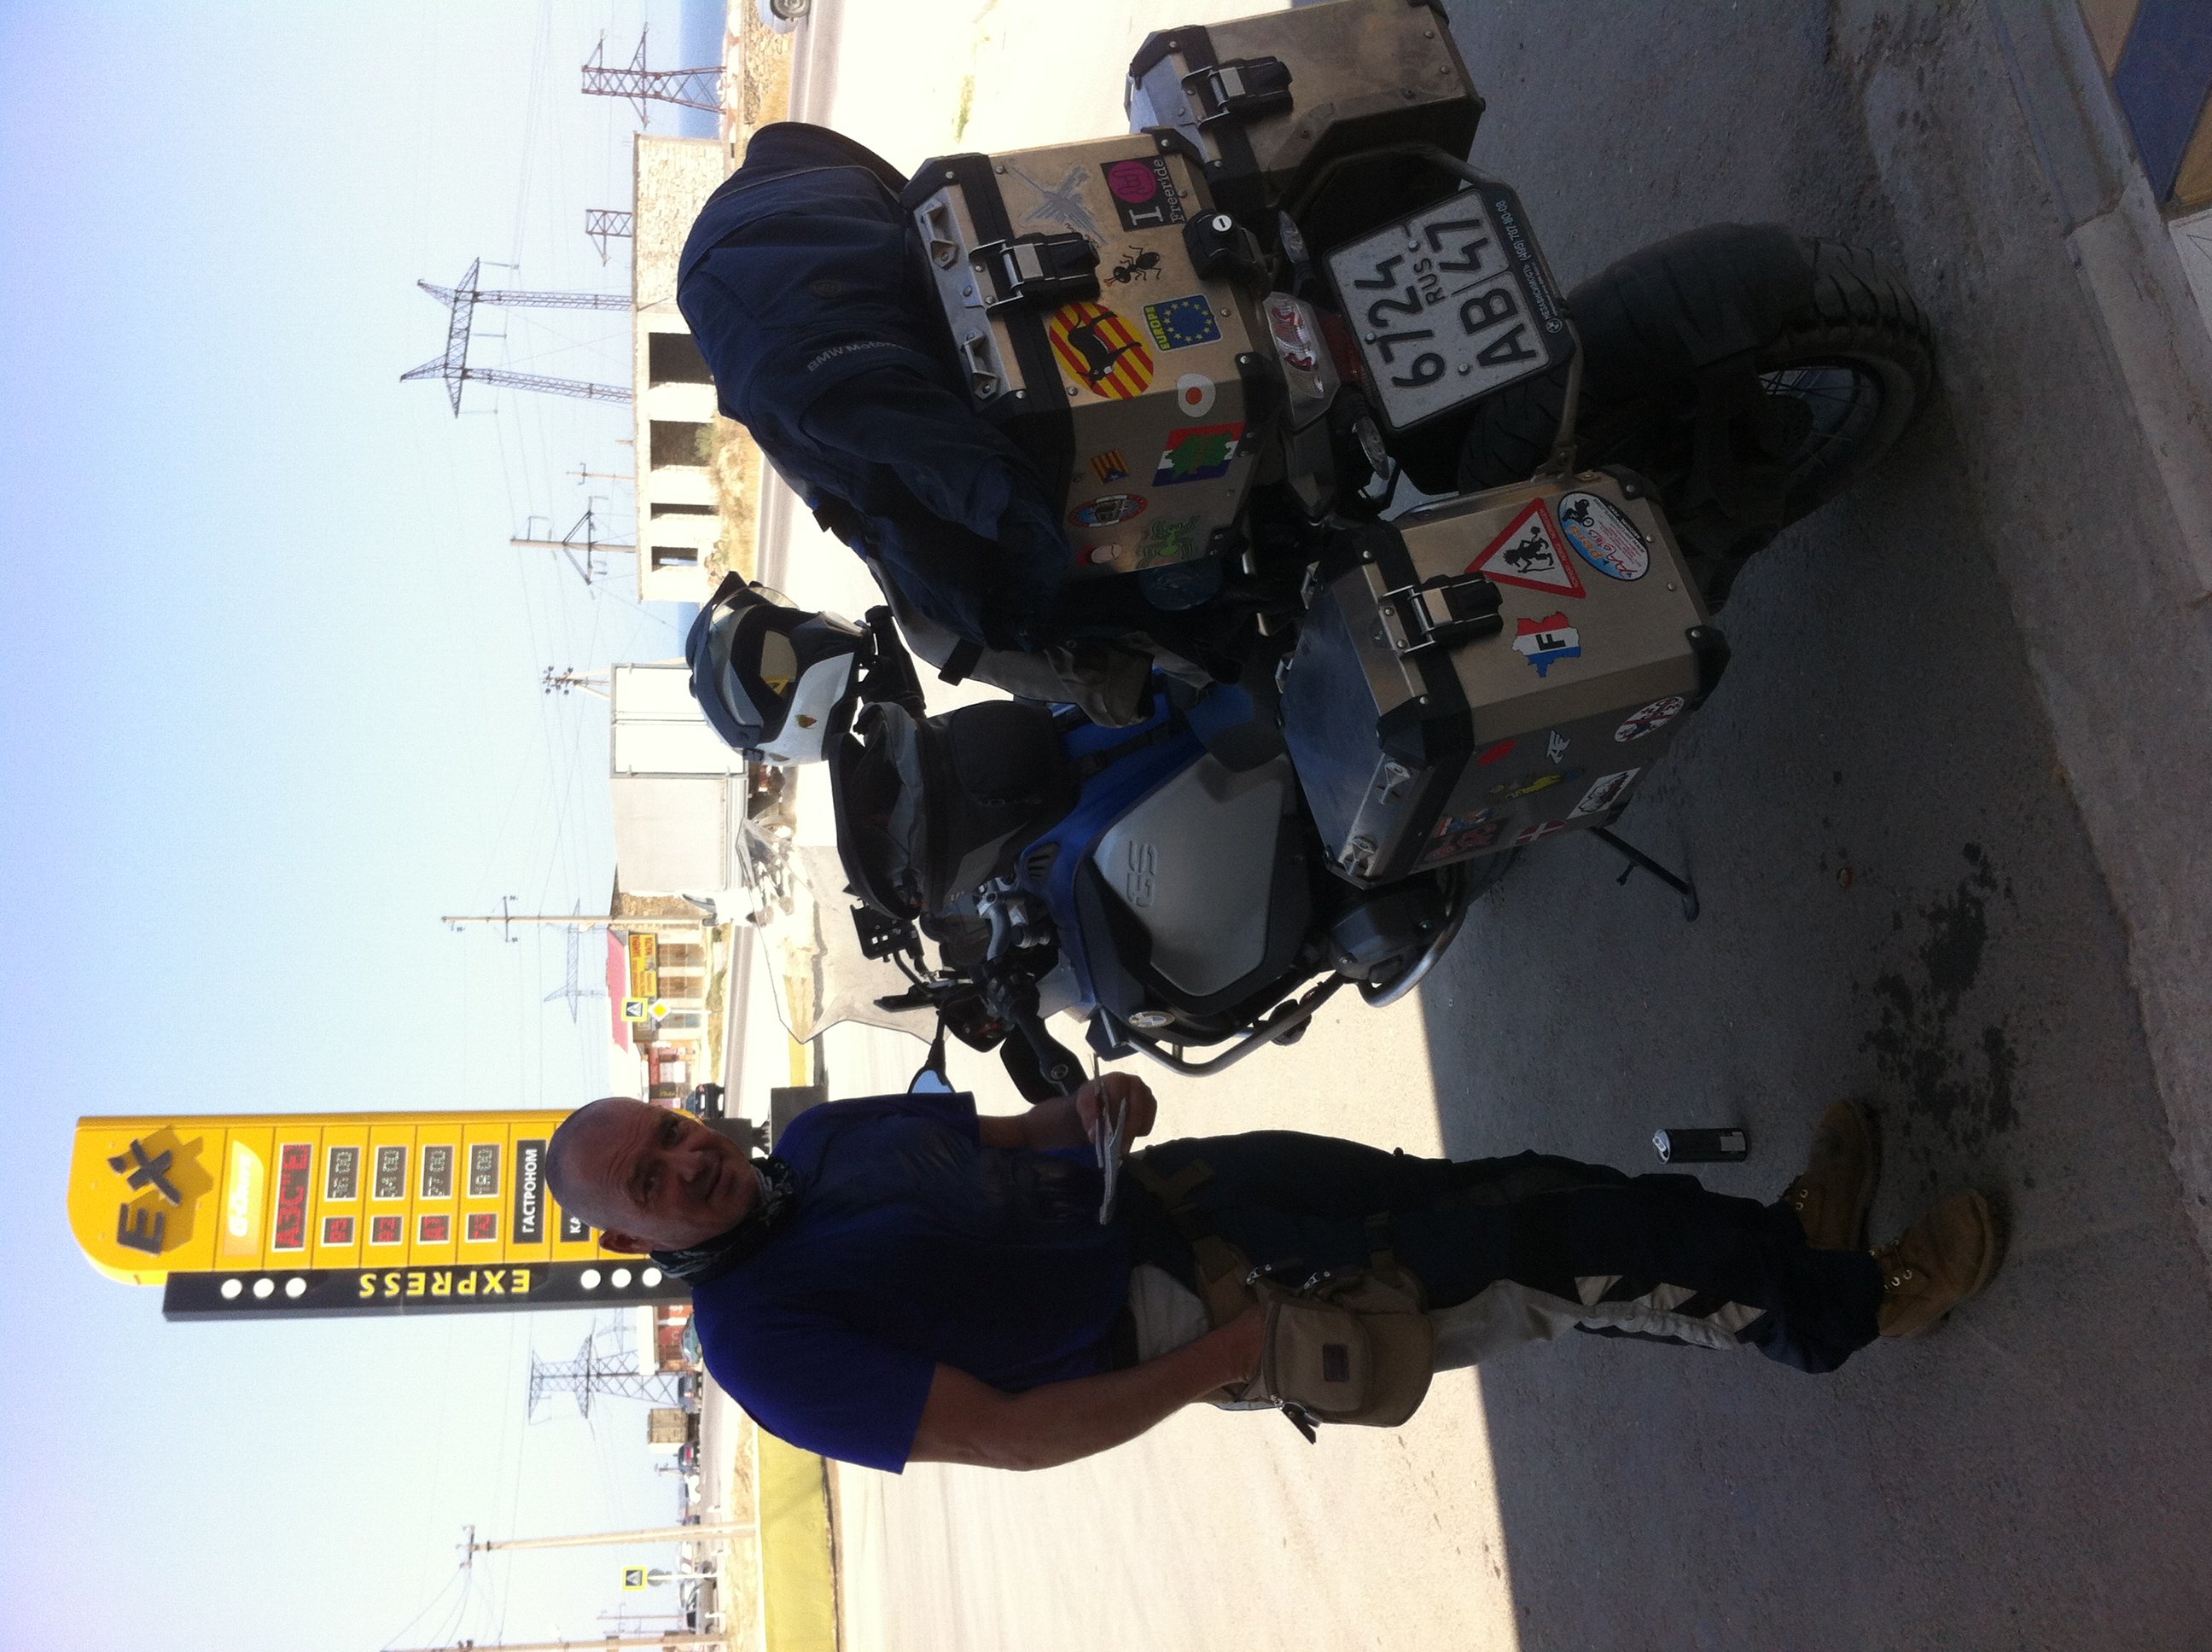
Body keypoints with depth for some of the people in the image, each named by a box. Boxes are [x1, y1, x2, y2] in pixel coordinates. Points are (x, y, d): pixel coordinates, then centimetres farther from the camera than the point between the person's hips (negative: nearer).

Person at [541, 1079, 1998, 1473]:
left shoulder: (815, 1141, 4)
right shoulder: (765, 1340, -18)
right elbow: (1003, 1437, -22)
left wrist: (1087, 1107, -5)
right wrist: (1223, 1359, -26)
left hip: (1169, 1188, 7)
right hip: (1171, 1320, -7)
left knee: (1510, 1198, 1)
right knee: (1543, 1257, -9)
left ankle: (1777, 1241, 21)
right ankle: (1846, 1305, 10)